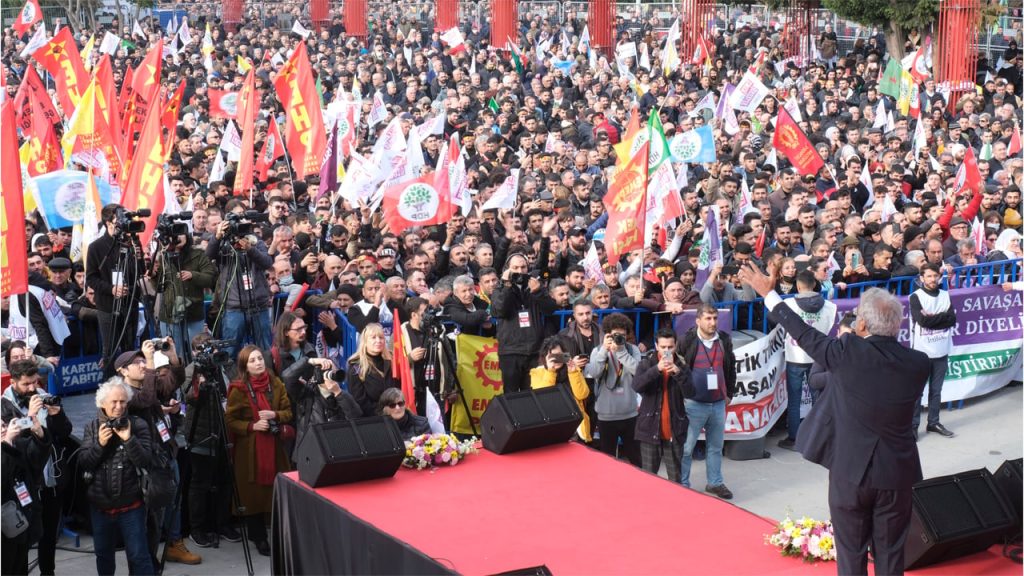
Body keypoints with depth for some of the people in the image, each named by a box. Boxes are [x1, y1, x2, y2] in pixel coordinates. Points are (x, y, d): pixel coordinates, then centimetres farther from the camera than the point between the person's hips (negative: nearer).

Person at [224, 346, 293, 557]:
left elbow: (289, 411, 8)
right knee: (253, 493, -1)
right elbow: (230, 421, -5)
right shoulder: (238, 389, -6)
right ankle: (259, 538, 12)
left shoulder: (275, 383, 6)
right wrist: (252, 426, -19)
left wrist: (275, 415, -11)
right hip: (249, 449, -3)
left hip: (274, 446, 3)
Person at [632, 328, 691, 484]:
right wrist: (657, 369, -29)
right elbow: (636, 386, -17)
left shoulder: (682, 365, 3)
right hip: (650, 428, -1)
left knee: (675, 476, 7)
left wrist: (678, 373, -25)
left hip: (674, 429, 1)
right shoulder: (647, 364, 0)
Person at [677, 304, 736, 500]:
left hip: (718, 403, 5)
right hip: (694, 403, -4)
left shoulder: (724, 340, 5)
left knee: (716, 445, 14)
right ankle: (682, 484, 11)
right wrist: (681, 395, -5)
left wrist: (729, 393, 15)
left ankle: (715, 483, 26)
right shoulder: (687, 341, -9)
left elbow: (730, 368, 15)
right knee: (686, 447, 1)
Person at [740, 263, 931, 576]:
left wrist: (769, 294, 12)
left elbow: (804, 333, -2)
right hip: (898, 473, 2)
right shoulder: (919, 363, -8)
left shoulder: (846, 352, -16)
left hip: (851, 470, -2)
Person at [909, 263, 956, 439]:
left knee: (936, 390, 11)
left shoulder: (945, 295, 9)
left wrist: (932, 318, -12)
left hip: (941, 351, 4)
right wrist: (942, 317, -8)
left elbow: (952, 319, -2)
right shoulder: (916, 297, -5)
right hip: (921, 351, -4)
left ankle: (933, 422, 21)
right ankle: (913, 425, 5)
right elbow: (922, 321, -17)